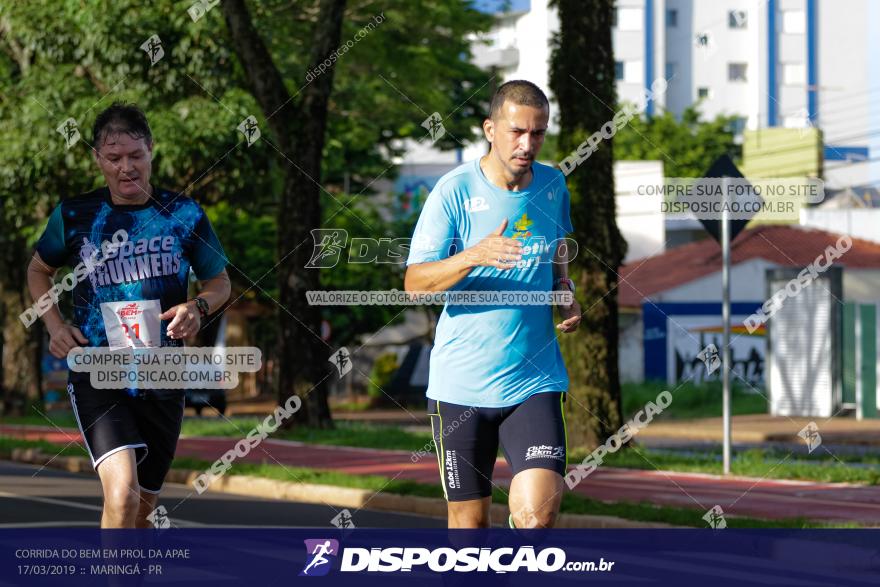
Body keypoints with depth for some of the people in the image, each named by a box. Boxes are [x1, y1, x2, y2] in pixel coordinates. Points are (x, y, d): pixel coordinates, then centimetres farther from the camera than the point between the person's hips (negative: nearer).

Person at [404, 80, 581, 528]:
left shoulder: (553, 185, 6)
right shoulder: (455, 190, -7)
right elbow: (414, 282, -12)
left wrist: (566, 297, 4)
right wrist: (473, 257, -29)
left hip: (535, 379, 2)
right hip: (460, 385, -2)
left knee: (538, 516, -17)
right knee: (469, 522, 6)